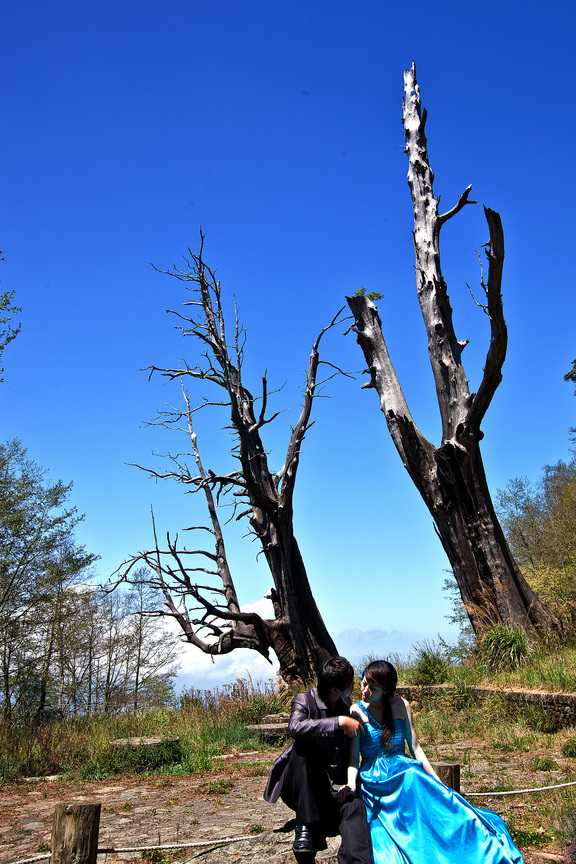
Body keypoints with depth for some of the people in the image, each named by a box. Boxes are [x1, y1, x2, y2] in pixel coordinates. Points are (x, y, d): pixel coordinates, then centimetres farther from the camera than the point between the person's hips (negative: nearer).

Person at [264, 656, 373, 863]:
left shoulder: (346, 703, 10)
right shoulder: (304, 700, -7)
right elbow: (295, 727, -32)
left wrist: (355, 720, 4)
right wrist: (339, 721, -33)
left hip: (335, 790, 3)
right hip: (302, 788, -3)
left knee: (355, 807, -29)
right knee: (303, 746, -32)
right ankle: (305, 826, -26)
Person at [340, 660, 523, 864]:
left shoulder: (400, 706, 5)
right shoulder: (356, 711, -2)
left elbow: (415, 747, 8)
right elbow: (354, 756, -4)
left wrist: (437, 783, 3)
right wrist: (351, 783, -23)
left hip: (406, 773, 2)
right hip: (374, 782, -2)